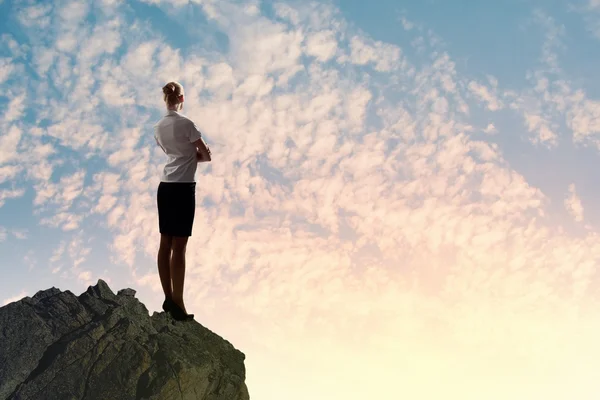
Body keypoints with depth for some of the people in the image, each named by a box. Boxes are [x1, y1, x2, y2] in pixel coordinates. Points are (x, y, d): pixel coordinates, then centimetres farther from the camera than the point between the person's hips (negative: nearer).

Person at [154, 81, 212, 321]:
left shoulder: (158, 128, 10)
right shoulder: (186, 123, -11)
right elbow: (207, 156, -5)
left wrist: (192, 155, 10)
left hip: (164, 188, 7)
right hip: (182, 189, -7)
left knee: (165, 245, 9)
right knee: (179, 247, -6)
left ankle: (169, 299, 16)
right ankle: (177, 304, -3)